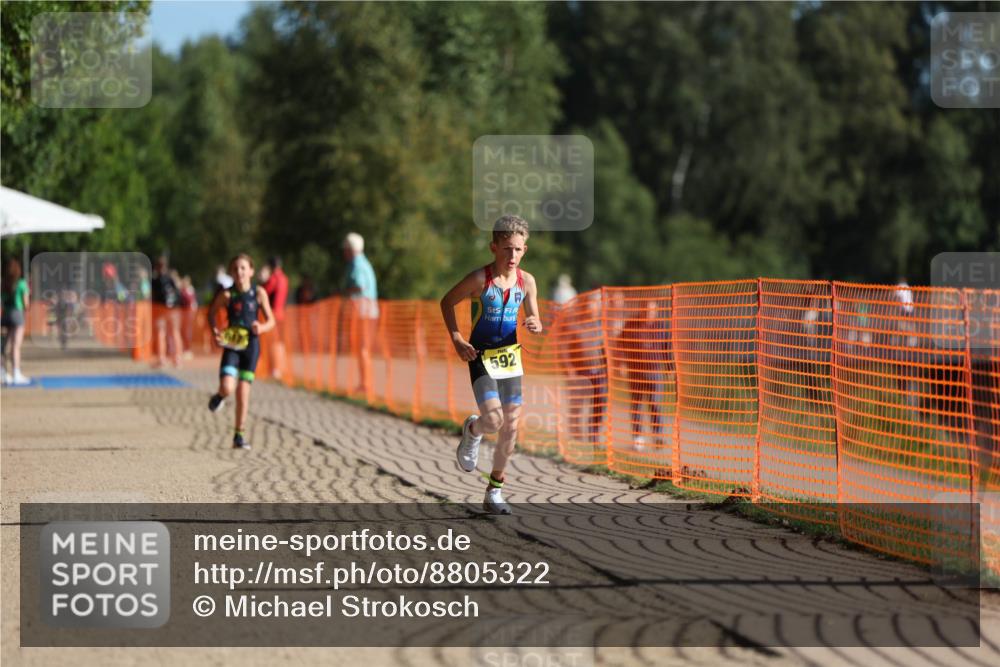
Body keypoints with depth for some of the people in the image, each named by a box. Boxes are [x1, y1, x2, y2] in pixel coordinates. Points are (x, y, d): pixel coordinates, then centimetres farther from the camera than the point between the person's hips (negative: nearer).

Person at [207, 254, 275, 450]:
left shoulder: (259, 293, -3)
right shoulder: (227, 295, -6)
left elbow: (271, 321, 3)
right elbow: (211, 313, 9)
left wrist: (262, 328, -18)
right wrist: (214, 330, -9)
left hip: (250, 345, 1)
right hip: (231, 345, -1)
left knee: (243, 391, 0)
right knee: (227, 388, -18)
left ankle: (239, 435, 12)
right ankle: (219, 396, 21)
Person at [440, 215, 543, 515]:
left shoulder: (527, 281, -1)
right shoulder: (480, 279, -14)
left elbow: (535, 322, 11)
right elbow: (447, 302, 0)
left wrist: (535, 327, -14)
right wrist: (457, 339, -10)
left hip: (510, 357, 5)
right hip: (481, 357, -5)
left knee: (511, 427, 4)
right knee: (493, 420, -20)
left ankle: (495, 491, 17)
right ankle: (472, 430, 18)